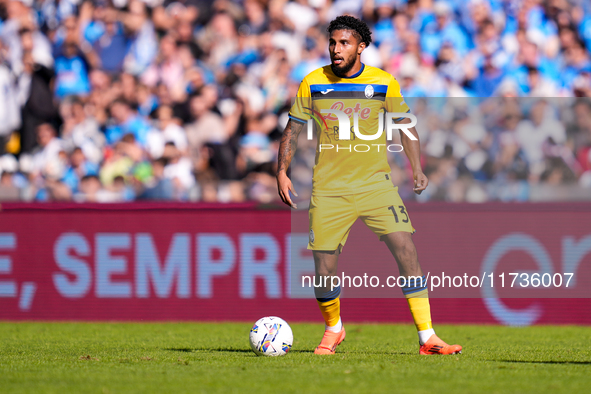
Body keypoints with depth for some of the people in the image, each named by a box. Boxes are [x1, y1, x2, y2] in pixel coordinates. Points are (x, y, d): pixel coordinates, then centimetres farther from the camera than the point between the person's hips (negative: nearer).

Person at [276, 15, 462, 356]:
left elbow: (405, 123, 11)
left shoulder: (383, 82, -2)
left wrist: (417, 168, 2)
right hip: (329, 189, 0)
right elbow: (293, 129, 8)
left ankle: (427, 338, -8)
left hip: (376, 184, 0)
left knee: (406, 250, -14)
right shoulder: (313, 84, -2)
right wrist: (282, 173, -1)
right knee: (324, 271, -3)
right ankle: (333, 329, 27)